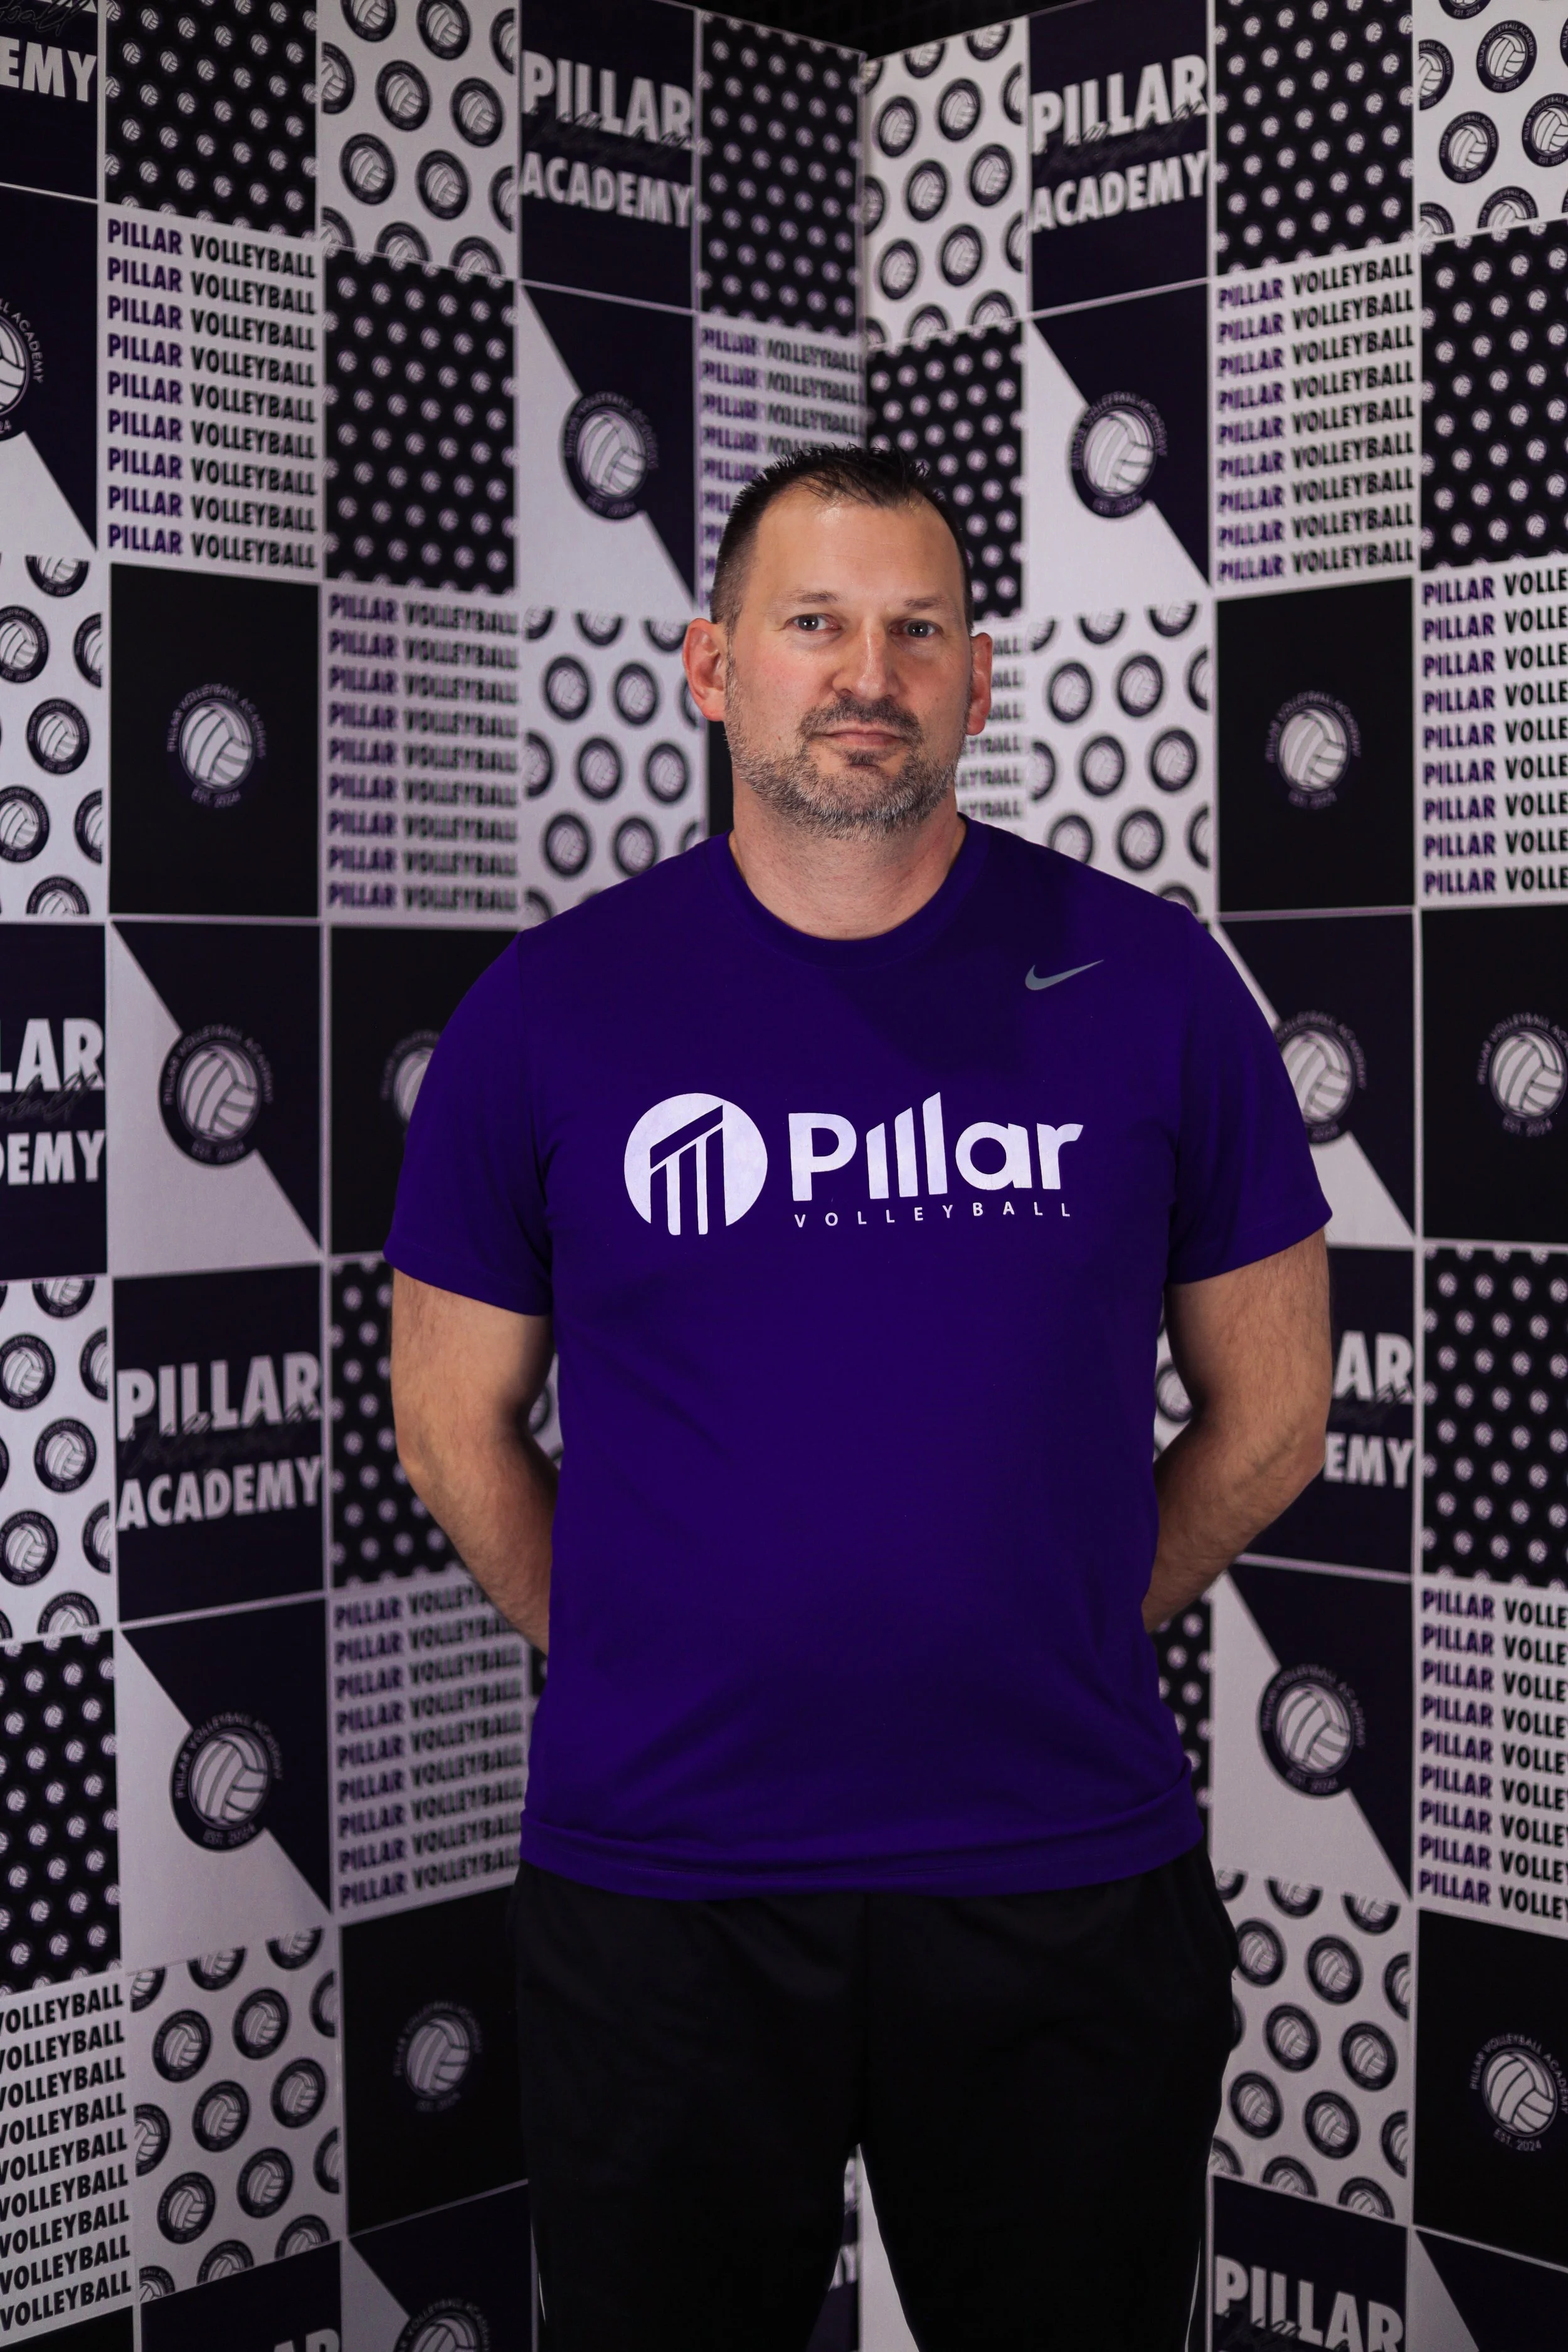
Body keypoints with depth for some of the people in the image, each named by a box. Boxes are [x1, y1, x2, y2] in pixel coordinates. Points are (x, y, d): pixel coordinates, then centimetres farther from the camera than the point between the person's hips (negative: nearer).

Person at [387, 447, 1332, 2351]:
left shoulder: (1145, 982, -2)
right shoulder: (547, 1013, -2)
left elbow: (1266, 1421, 5)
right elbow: (455, 1430, 6)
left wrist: (1048, 1653, 6)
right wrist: (650, 1682, 5)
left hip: (1068, 1888, 1)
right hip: (656, 1888, 0)